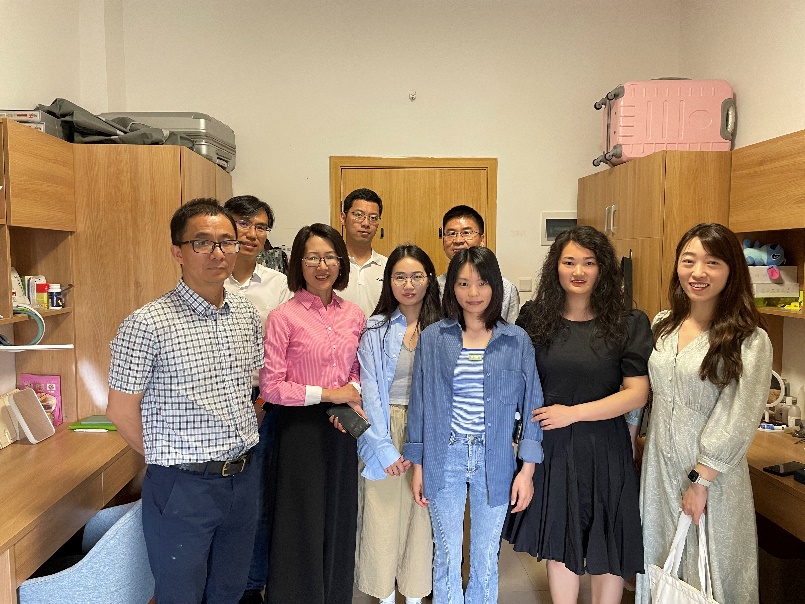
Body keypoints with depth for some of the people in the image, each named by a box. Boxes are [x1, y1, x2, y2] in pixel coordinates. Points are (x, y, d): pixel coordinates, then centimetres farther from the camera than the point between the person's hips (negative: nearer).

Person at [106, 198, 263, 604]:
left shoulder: (247, 314, 3)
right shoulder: (148, 324, -16)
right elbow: (121, 411, -8)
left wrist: (242, 446, 10)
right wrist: (169, 459, 1)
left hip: (243, 479, 5)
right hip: (182, 488, -5)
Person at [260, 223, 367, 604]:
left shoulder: (354, 315, 4)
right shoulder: (283, 317, -11)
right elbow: (270, 387, -13)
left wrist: (352, 395, -8)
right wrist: (327, 393, -14)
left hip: (342, 430, 5)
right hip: (301, 429, -4)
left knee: (339, 522, 16)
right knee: (301, 526, 7)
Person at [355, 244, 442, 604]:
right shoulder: (376, 330, -2)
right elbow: (370, 392, -4)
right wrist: (385, 447, -10)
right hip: (386, 430, -1)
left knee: (423, 513, 8)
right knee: (384, 513, 5)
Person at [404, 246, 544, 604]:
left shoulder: (517, 341, -1)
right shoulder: (432, 338, -1)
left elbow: (531, 405, 0)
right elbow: (419, 403, 3)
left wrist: (527, 469, -4)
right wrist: (417, 466, 4)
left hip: (494, 461, 0)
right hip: (445, 458, 0)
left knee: (486, 558, 14)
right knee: (447, 556, 11)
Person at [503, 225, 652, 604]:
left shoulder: (628, 324, -6)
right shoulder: (534, 318, 0)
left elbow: (637, 393, -10)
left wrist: (574, 412, -16)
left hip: (604, 448, -2)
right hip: (549, 445, 2)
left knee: (604, 547, 11)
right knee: (558, 544, 15)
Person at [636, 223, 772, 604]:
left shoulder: (749, 341, -13)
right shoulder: (662, 325, 4)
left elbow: (737, 422, -15)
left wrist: (701, 481, -14)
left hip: (710, 472, -5)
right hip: (659, 465, 5)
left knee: (708, 569, 9)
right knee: (658, 562, 17)